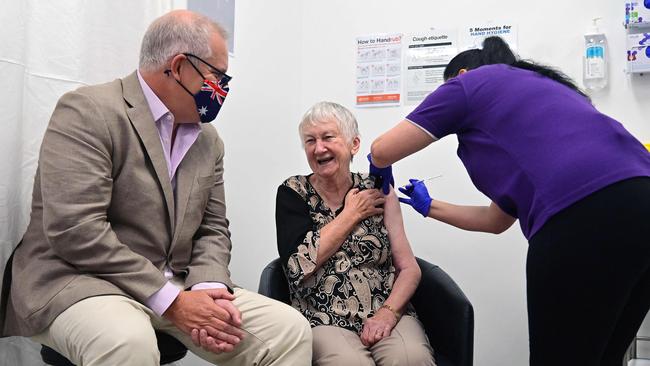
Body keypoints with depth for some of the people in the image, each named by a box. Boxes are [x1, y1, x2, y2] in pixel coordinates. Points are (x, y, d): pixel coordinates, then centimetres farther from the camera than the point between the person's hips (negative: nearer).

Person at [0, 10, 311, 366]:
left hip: (176, 287, 6)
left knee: (289, 329, -10)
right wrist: (171, 302, -20)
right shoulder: (87, 111, -12)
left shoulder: (209, 141, 10)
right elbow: (75, 230, -20)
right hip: (80, 278, -5)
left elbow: (212, 227, 12)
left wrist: (208, 289, -9)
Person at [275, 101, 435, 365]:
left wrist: (389, 311, -14)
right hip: (324, 321, -1)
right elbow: (299, 264, -11)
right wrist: (352, 214, -5)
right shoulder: (292, 193, 4)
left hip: (387, 312, 2)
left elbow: (410, 268, 4)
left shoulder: (377, 191, 7)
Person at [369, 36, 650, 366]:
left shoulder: (469, 83, 15)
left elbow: (381, 151, 13)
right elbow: (496, 220, 34)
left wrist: (381, 169, 37)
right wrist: (429, 206, 48)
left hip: (584, 217, -9)